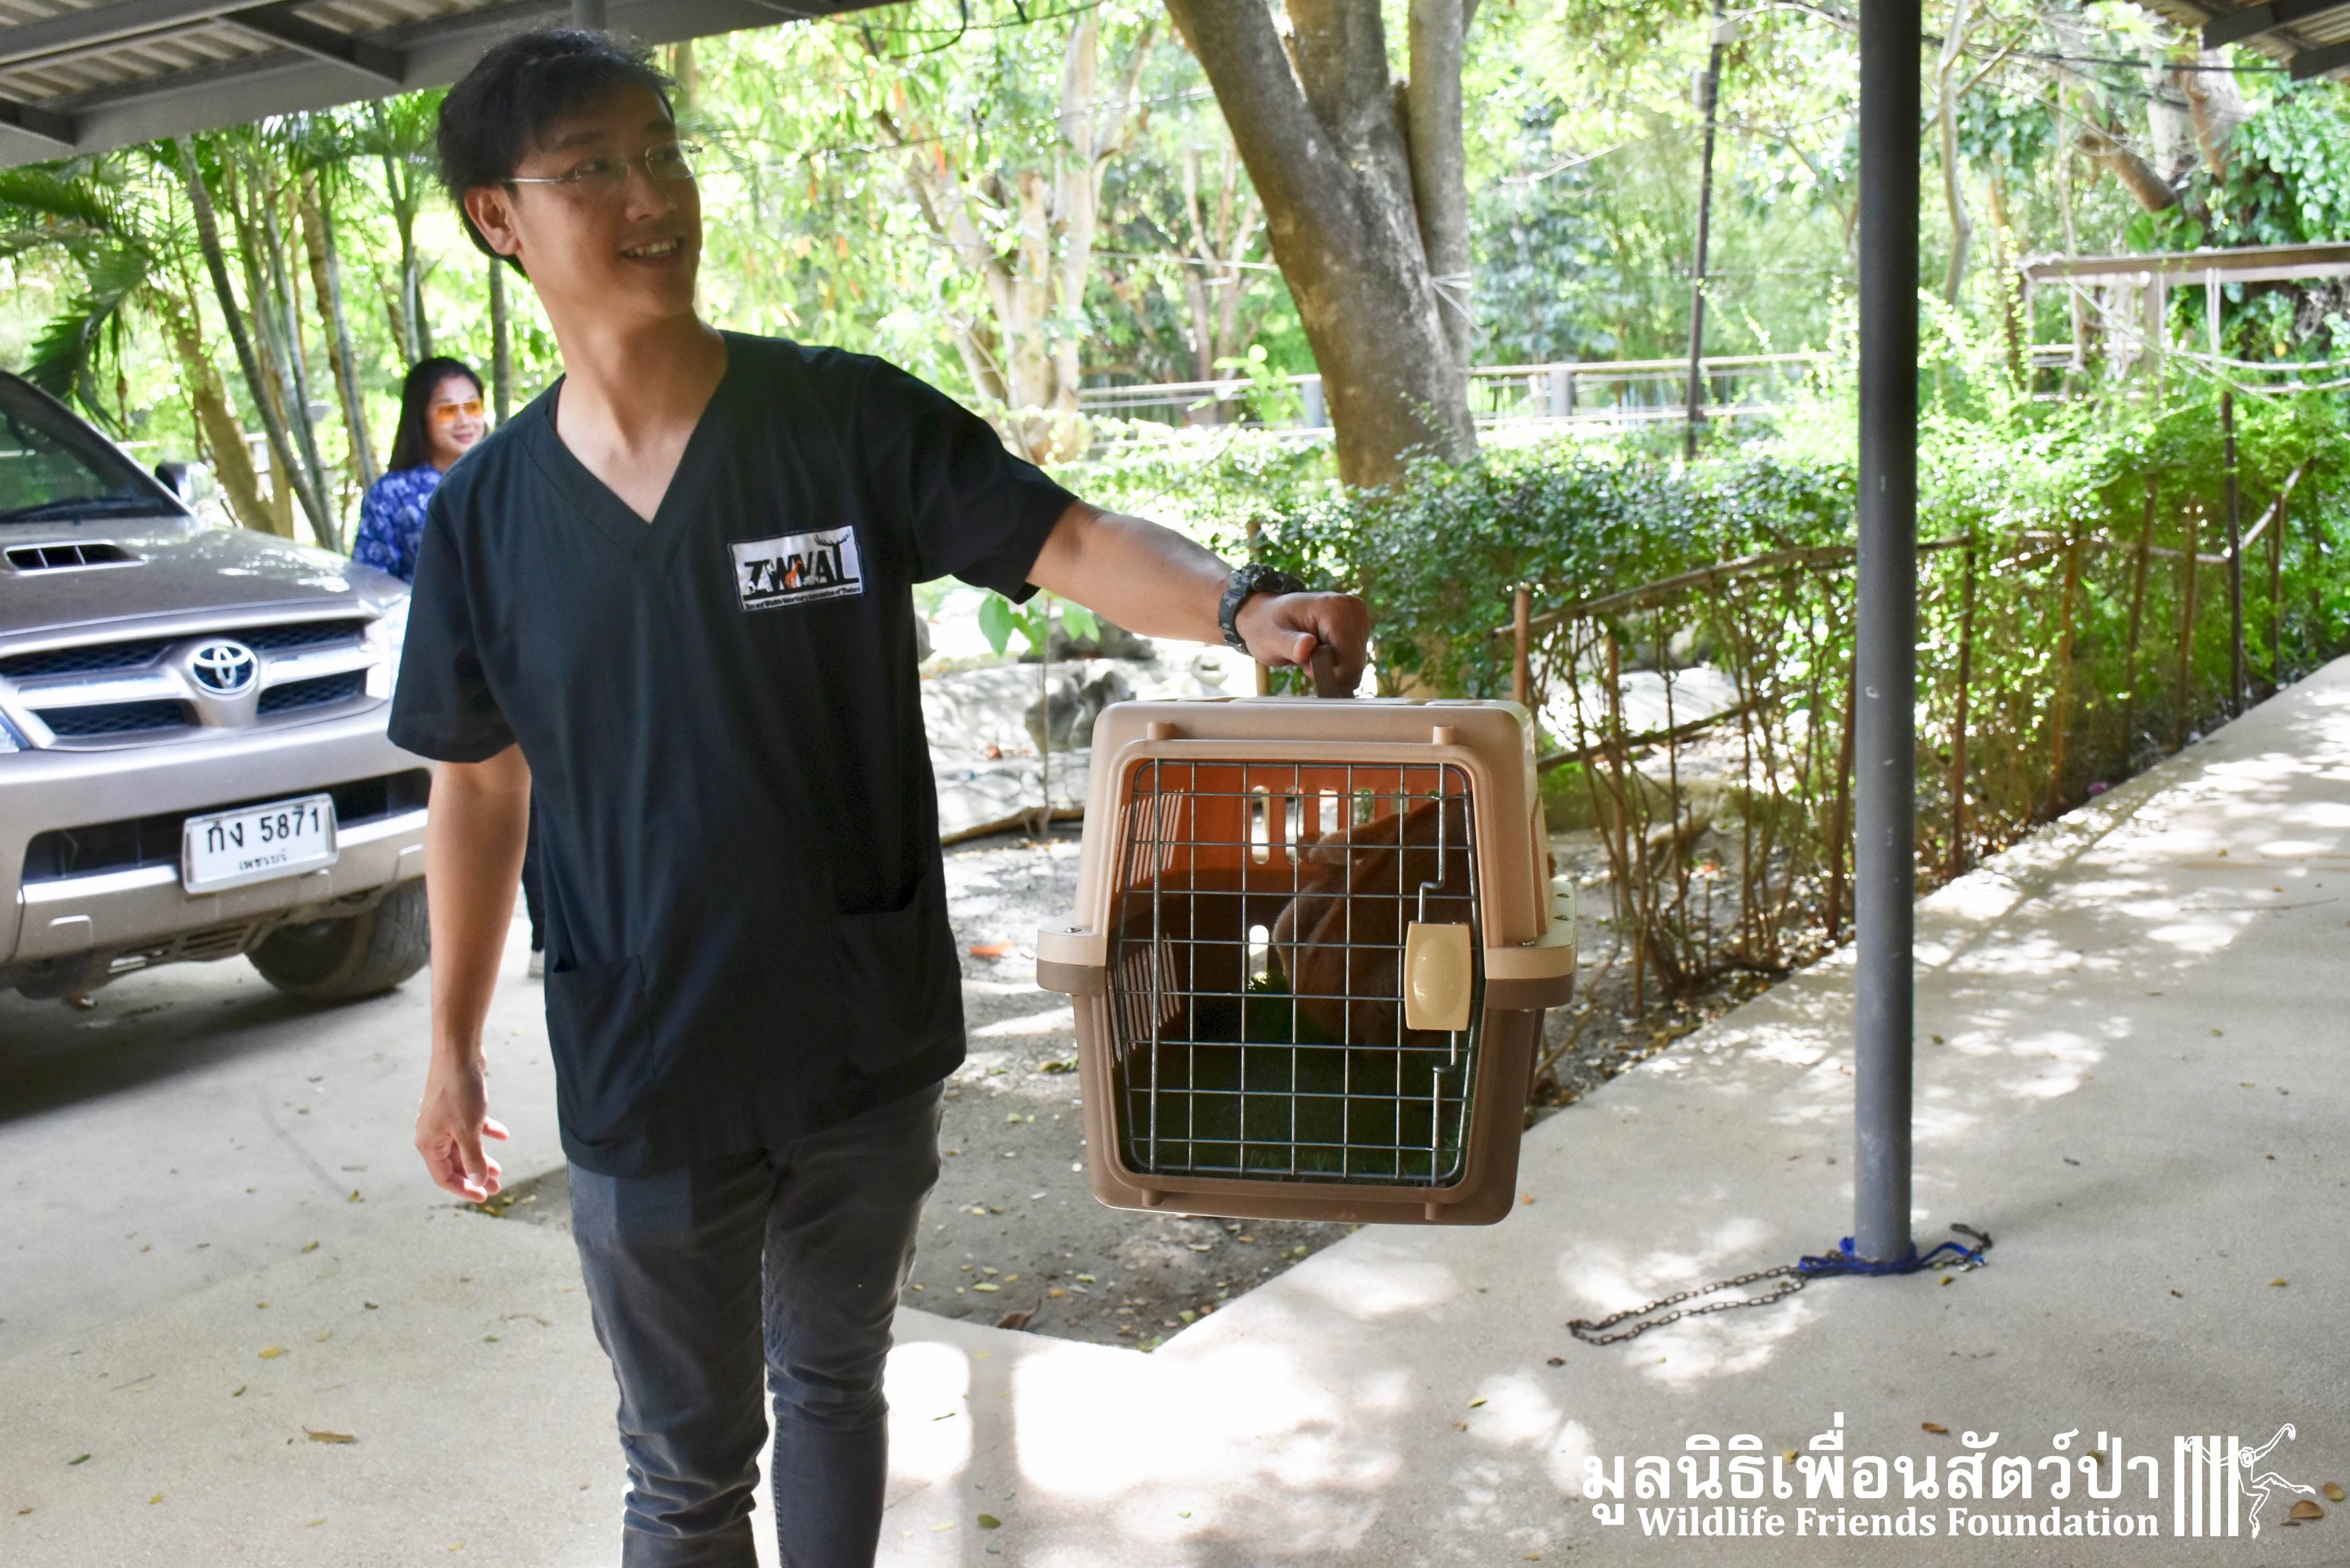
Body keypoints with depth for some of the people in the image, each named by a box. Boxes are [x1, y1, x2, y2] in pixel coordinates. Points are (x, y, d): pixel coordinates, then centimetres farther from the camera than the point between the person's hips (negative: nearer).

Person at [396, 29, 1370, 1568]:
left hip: (868, 1055, 0)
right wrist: (456, 1040, 10)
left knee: (834, 1391, 23)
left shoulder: (851, 422, -9)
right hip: (641, 1089, 0)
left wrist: (1242, 603, -34)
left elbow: (1072, 541, -14)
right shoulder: (487, 513, -3)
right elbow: (480, 785, 6)